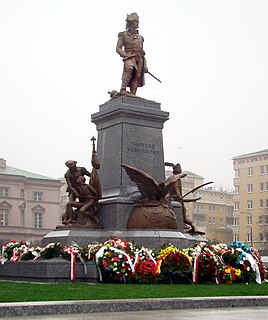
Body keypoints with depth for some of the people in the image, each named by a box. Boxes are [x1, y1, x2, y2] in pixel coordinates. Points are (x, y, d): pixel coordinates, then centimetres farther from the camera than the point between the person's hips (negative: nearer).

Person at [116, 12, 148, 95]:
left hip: (139, 58, 5)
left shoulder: (139, 37, 25)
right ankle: (123, 89, -34)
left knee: (136, 77, -8)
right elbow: (118, 49, 4)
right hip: (129, 58, -5)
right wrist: (127, 55, -12)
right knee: (129, 68, -35)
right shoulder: (123, 35, 11)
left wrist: (145, 65, 13)